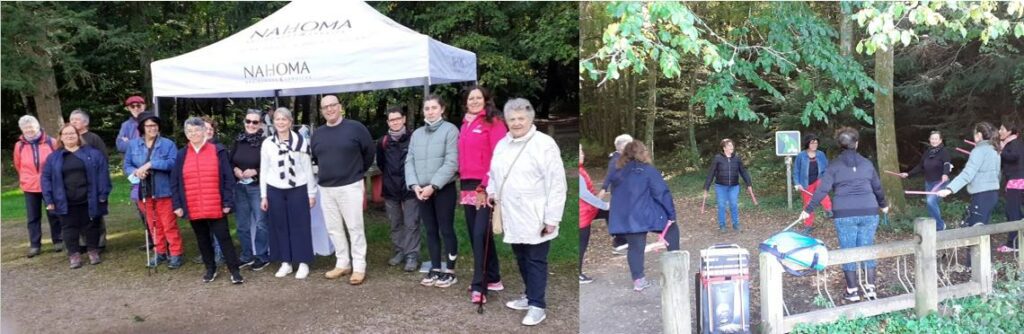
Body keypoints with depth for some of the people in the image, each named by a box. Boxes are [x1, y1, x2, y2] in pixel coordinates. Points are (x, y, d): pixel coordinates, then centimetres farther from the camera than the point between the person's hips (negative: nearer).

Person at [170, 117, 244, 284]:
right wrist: (177, 205, 1)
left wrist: (228, 202, -9)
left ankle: (234, 270, 6)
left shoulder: (218, 151, -3)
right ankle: (210, 269, 26)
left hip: (216, 207, -3)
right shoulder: (181, 155, 6)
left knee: (224, 237, -1)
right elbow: (174, 182, 8)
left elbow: (228, 178, -3)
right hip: (193, 209, 3)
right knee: (202, 239, 13)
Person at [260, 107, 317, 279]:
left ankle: (303, 263, 11)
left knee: (300, 225, 2)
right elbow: (264, 170, 6)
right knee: (279, 226, 6)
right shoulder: (267, 143, 2)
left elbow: (308, 168, 1)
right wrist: (263, 196, 5)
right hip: (275, 191, 2)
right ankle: (286, 263, 17)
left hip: (298, 189, -2)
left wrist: (312, 193, 0)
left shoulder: (301, 141, -3)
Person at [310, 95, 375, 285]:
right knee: (333, 229, 10)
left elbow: (369, 152, 2)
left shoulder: (355, 128, -6)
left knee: (355, 227, -3)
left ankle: (359, 267, 2)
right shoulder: (317, 134, 9)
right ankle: (342, 264, 21)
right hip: (326, 189, 6)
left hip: (350, 187, -5)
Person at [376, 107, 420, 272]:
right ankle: (399, 251, 24)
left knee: (411, 224, -2)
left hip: (410, 188, -5)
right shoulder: (384, 141, 5)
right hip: (390, 189, 5)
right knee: (395, 224, 13)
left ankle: (412, 255, 1)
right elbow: (380, 163, 20)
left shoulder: (413, 138, -9)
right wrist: (389, 176, 15)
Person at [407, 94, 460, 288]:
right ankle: (435, 269, 21)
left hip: (444, 189, -5)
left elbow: (451, 163, -14)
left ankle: (450, 271, 10)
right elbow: (409, 161, 8)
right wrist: (414, 184, -9)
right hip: (422, 191, 5)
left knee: (446, 230, 0)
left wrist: (433, 185, -17)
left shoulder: (450, 130, -6)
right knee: (430, 231, 11)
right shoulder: (416, 134, 12)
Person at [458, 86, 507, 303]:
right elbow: (462, 157, 17)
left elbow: (499, 156, -12)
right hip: (468, 187, 8)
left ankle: (479, 286, -7)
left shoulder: (493, 122, -4)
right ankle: (492, 278, 22)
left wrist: (486, 186, -17)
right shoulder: (465, 125, 18)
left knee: (481, 234, -10)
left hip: (486, 187, -7)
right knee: (475, 235, 10)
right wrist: (462, 184, 8)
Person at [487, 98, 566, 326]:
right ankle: (531, 296, 32)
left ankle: (537, 306, 11)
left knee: (536, 261, 1)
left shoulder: (544, 144, -12)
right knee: (521, 259, 17)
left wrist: (552, 218, -16)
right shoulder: (502, 144, 11)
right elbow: (495, 173, 26)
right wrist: (492, 191, 5)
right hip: (512, 217, 7)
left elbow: (557, 184, -14)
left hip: (535, 218, -7)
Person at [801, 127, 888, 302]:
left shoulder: (835, 165, 0)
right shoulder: (866, 163, 9)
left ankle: (852, 292, 9)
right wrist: (883, 205, 37)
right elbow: (877, 187, 19)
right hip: (868, 212, 3)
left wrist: (808, 209, -2)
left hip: (845, 214, -3)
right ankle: (870, 289, 13)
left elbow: (822, 189, -7)